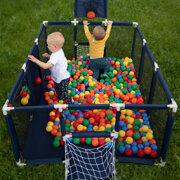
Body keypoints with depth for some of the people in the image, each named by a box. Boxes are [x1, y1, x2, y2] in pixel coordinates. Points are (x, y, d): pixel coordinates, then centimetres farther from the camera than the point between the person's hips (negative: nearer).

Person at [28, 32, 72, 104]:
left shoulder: (56, 56, -35)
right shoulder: (59, 51, -5)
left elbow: (45, 66, -40)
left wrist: (35, 60, -34)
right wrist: (48, 56, -2)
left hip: (63, 79, -10)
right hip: (58, 78, 10)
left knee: (64, 93, 4)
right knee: (57, 88, 31)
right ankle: (59, 98, 56)